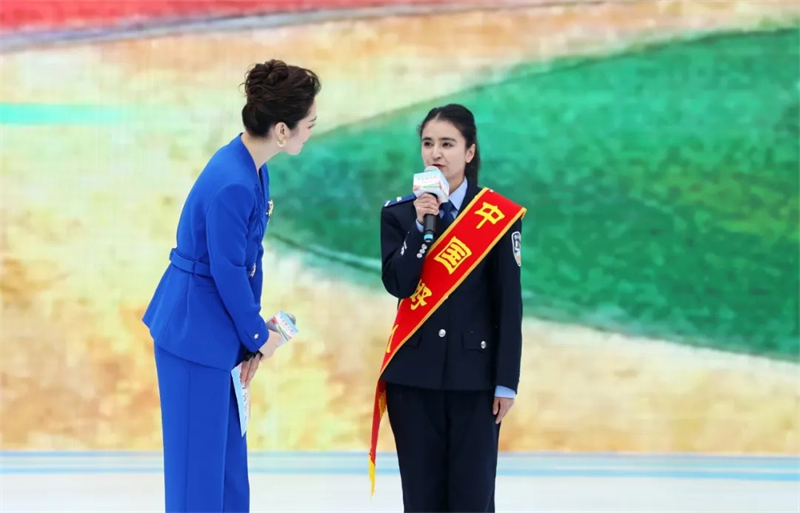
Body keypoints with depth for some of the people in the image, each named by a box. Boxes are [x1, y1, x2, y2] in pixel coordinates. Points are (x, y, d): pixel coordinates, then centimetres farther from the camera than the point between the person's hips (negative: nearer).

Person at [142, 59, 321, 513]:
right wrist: (259, 335, -5)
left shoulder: (253, 168, 3)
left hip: (218, 332, 9)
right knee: (199, 461, -1)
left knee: (229, 455, 14)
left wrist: (251, 335, 8)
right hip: (195, 333, -9)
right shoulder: (232, 184, -26)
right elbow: (228, 272, -20)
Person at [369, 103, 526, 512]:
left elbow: (509, 304, -2)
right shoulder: (399, 214, 5)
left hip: (474, 374, -2)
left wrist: (507, 381, -5)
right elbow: (398, 285, -7)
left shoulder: (498, 215, -2)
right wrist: (419, 225, -16)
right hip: (413, 375, 2)